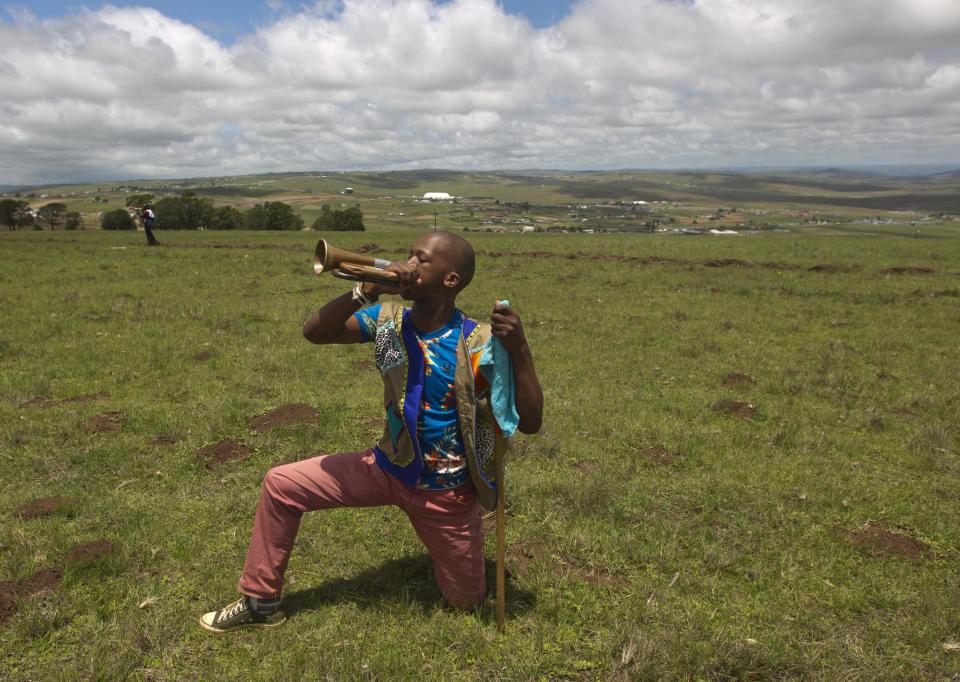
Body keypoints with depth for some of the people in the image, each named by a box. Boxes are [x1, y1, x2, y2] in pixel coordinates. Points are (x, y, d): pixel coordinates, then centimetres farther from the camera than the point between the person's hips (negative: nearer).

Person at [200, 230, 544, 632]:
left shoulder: (480, 344, -24)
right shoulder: (389, 321, -9)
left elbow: (530, 423, -25)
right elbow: (314, 332, -14)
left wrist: (519, 350, -40)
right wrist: (366, 291, -29)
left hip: (445, 494, -3)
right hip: (388, 468, 4)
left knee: (465, 600, 11)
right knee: (280, 484, -3)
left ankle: (449, 548, 46)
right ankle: (261, 602, 15)